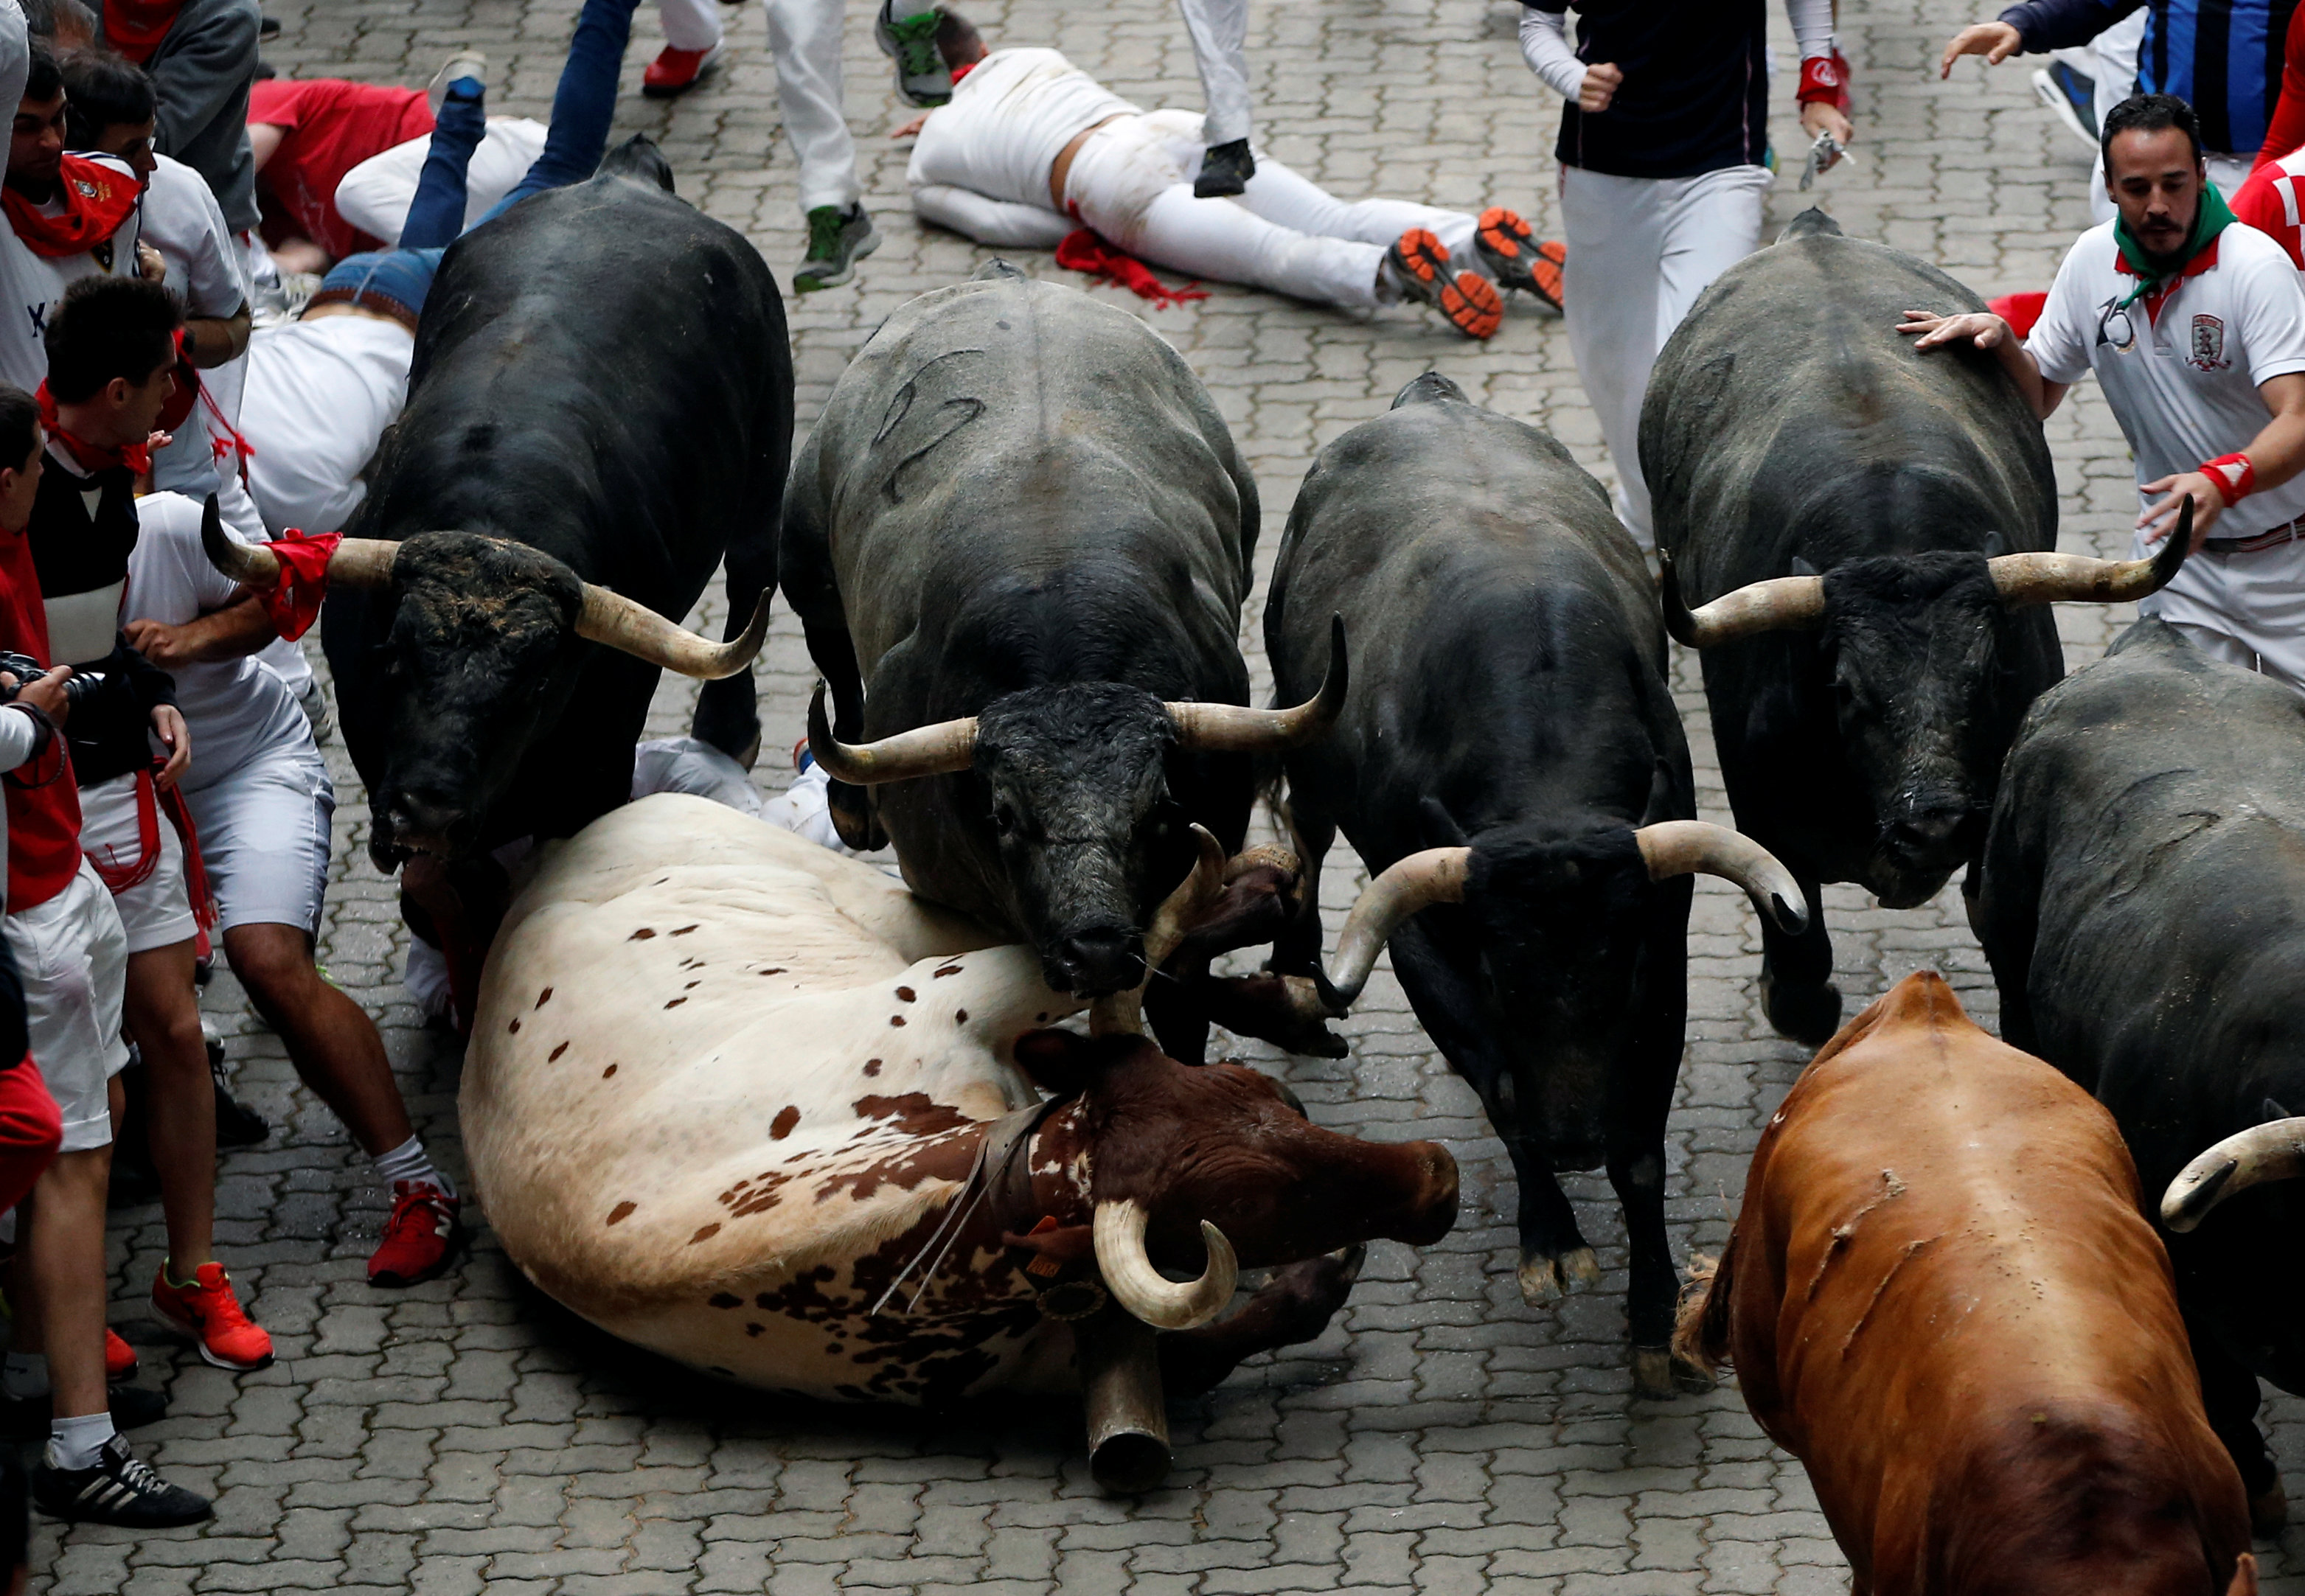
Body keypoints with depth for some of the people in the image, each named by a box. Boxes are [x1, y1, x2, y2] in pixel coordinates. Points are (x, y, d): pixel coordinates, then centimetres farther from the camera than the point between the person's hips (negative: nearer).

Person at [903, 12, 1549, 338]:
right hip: (1181, 129, 6)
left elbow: (1021, 226, 4)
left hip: (1118, 185, -6)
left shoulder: (928, 163, 17)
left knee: (1278, 253, -25)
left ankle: (1394, 271, -55)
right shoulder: (1031, 61, 36)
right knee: (1343, 222, -10)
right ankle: (1482, 239, -36)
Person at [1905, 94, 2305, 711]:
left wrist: (2223, 481, -48)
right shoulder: (2093, 261, -2)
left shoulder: (2255, 265, -20)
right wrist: (2001, 341, -11)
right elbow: (2039, 395, 11)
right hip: (2181, 560, 4)